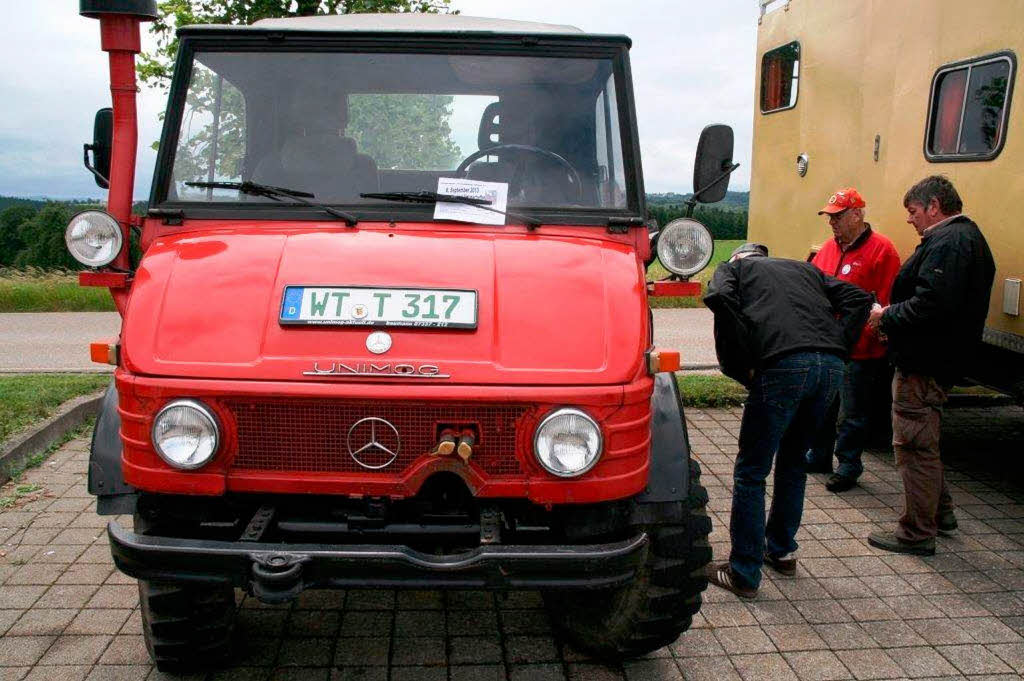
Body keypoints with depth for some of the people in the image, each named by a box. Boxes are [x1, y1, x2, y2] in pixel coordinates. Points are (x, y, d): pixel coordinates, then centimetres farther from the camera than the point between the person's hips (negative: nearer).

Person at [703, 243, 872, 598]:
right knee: (793, 462, 24)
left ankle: (744, 573, 10)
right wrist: (837, 347, 13)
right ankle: (782, 550, 37)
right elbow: (858, 299, 20)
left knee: (751, 471, 5)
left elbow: (720, 298, -4)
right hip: (831, 366, 6)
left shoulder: (733, 267, 21)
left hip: (783, 365, -6)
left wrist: (741, 366, -1)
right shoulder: (805, 268, 34)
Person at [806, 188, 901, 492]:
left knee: (851, 415, 5)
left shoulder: (881, 249, -11)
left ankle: (848, 465, 20)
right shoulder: (829, 247, 11)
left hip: (859, 351, -7)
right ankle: (819, 456, 34)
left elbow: (887, 302, -14)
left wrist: (875, 334, -18)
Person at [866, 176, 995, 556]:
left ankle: (917, 533, 7)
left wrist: (887, 316, -14)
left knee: (914, 444, -3)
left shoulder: (947, 242, -18)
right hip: (942, 358, 11)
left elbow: (932, 305, -29)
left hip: (924, 364, -11)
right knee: (923, 441, 23)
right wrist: (892, 318, 9)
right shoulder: (967, 237, 17)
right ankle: (940, 512, 35)